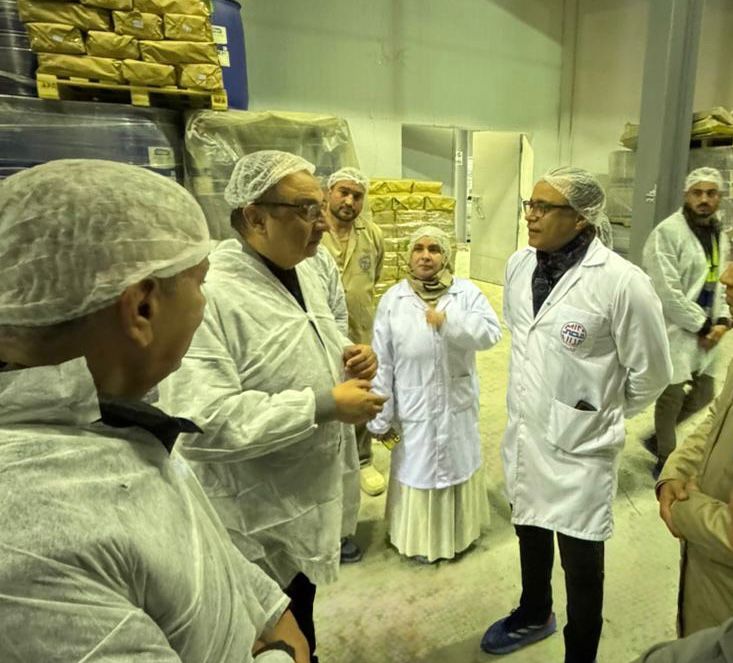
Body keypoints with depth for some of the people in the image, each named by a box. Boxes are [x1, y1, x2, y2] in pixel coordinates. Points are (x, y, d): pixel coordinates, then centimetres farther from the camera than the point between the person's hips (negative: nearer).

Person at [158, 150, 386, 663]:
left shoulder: (305, 268, 3)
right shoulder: (208, 293, -25)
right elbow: (201, 420, -33)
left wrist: (345, 358, -5)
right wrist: (325, 405, -28)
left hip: (312, 493, 8)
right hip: (258, 518, -7)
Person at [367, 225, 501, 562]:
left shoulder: (466, 292, -4)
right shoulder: (392, 300, -5)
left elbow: (491, 332, -16)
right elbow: (382, 364, -5)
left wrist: (449, 321, -29)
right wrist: (381, 416, -4)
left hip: (458, 403, 1)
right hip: (414, 407, -1)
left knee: (457, 465, 18)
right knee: (418, 469, 11)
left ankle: (458, 530, 41)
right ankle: (421, 537, 34)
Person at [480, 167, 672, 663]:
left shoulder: (622, 282, -21)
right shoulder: (519, 266, -2)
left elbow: (651, 373, -9)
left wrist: (606, 413, 3)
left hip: (580, 446, -6)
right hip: (524, 436, 6)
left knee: (581, 564, 14)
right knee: (530, 537, 27)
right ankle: (534, 616, 56)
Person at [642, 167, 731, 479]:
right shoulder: (668, 232, -15)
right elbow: (667, 292, -20)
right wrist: (702, 326, -13)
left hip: (705, 332, 8)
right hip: (675, 331, -8)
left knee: (702, 395, 16)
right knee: (672, 397, 5)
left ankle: (657, 438, 38)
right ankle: (666, 461, 25)